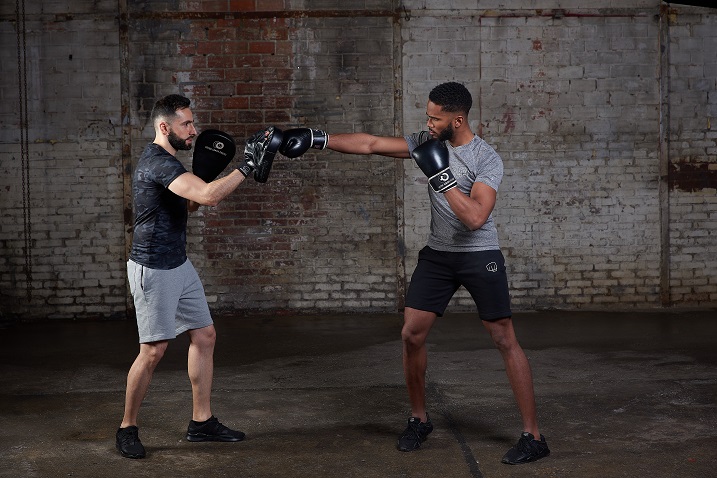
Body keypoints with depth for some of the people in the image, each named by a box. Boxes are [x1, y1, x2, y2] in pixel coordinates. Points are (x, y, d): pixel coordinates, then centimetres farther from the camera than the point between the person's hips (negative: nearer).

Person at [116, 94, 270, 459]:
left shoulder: (165, 161, 12)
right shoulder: (157, 162, -21)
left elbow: (189, 204, 23)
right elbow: (208, 195, -33)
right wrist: (246, 166, -25)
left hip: (179, 266, 10)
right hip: (153, 270, -10)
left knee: (204, 336, 10)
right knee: (153, 350, -5)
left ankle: (202, 422, 18)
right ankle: (127, 429, 11)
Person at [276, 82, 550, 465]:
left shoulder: (487, 160, -17)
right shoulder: (428, 142, 0)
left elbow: (476, 218, -28)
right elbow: (371, 144, -2)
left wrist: (441, 175, -29)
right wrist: (316, 139, -8)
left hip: (480, 256, -5)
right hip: (438, 254, 6)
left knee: (505, 341, -4)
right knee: (411, 334, 2)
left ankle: (533, 437, 2)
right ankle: (419, 419, 22)